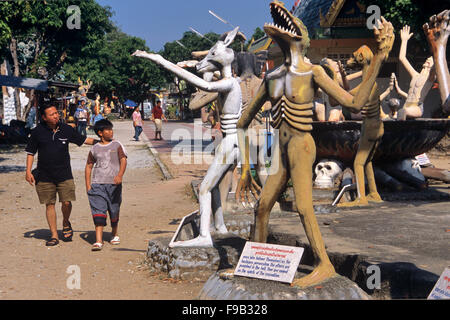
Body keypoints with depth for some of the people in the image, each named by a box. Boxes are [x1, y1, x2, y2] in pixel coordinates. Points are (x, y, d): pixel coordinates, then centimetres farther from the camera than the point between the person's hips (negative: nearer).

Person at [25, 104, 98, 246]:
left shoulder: (66, 129, 2)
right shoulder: (37, 132, -1)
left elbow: (83, 140, 15)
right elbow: (30, 152, 5)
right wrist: (28, 171, -2)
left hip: (64, 174, 0)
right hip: (44, 175, 0)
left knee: (66, 202, -7)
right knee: (50, 204, 4)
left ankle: (66, 223, 25)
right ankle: (54, 235, 14)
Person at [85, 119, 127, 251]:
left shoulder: (117, 145, 5)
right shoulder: (95, 149, 9)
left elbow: (123, 160, -6)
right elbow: (89, 166, 14)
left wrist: (120, 175, -24)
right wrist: (88, 185, 7)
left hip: (113, 183, 0)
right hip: (97, 184, 0)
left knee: (114, 211, 10)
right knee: (98, 211, -10)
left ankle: (114, 234, 34)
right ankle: (98, 241, -13)